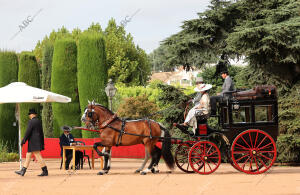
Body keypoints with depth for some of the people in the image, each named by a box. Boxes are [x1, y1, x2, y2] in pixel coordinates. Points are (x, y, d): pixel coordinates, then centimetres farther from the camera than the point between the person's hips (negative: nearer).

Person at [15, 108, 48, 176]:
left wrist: (23, 141, -10)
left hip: (33, 141, -9)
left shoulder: (31, 121, -13)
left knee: (38, 156, -9)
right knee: (28, 156, 12)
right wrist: (42, 143, 20)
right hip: (38, 140, 9)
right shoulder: (39, 121, 13)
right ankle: (23, 171, 14)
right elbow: (41, 132, 16)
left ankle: (45, 171, -10)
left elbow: (28, 132, -16)